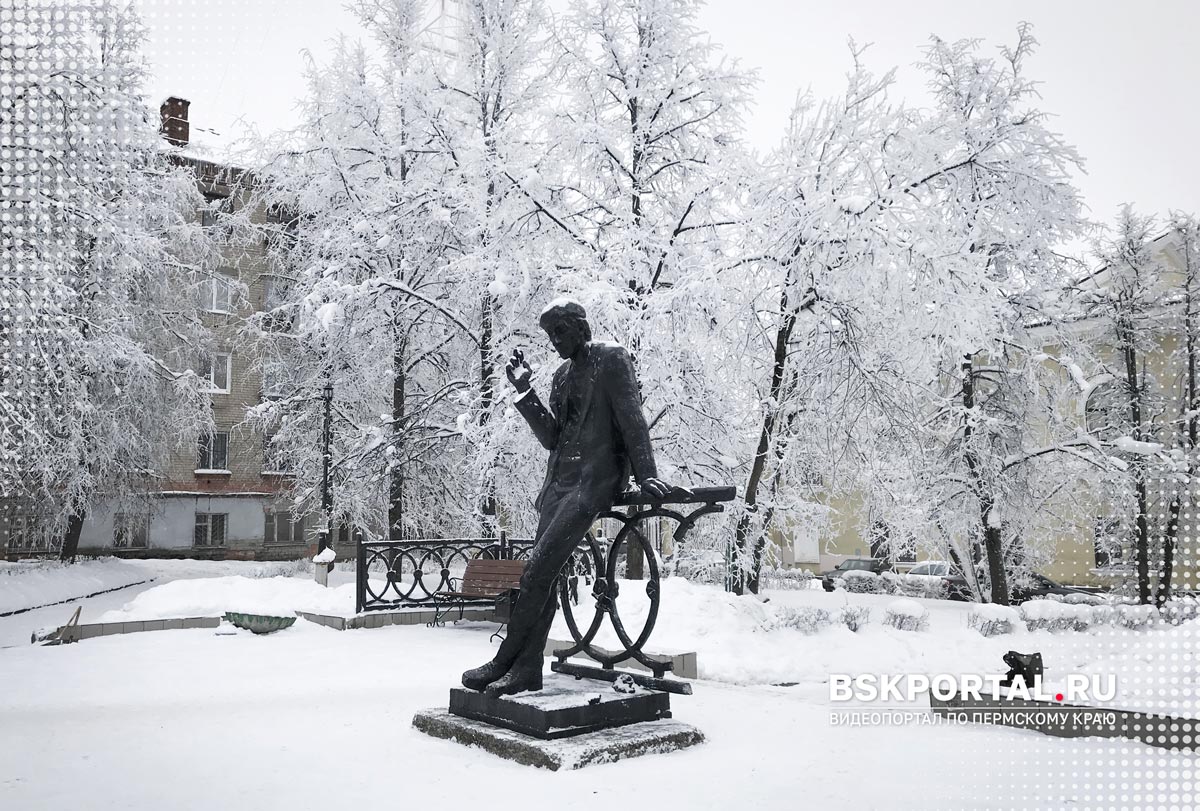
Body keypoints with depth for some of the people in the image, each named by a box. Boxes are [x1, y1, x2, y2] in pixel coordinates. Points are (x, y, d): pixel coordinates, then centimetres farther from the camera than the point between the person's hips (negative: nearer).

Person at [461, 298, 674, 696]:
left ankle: (503, 662, -8)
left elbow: (632, 419, -8)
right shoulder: (563, 375, 19)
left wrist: (646, 475, -16)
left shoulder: (612, 358, -1)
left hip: (594, 480, -7)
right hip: (560, 481, 7)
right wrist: (523, 390, 7)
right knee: (543, 574, 1)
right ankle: (528, 669, 4)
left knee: (538, 570, -15)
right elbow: (552, 437, 13)